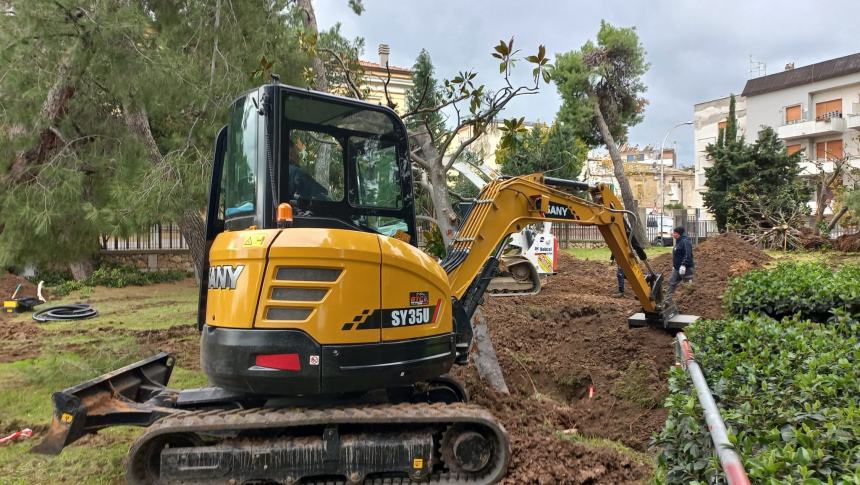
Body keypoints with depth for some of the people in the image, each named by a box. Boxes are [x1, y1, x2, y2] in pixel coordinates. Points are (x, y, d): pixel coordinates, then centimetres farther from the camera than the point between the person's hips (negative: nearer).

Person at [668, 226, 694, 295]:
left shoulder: (685, 242, -18)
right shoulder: (678, 241, 14)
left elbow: (688, 255, -27)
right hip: (677, 268, 11)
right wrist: (674, 265, 25)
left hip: (686, 268, -11)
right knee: (672, 282, 12)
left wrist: (683, 265, -33)